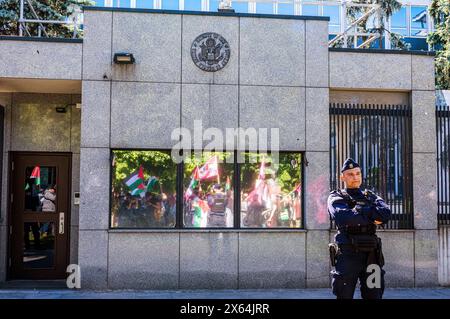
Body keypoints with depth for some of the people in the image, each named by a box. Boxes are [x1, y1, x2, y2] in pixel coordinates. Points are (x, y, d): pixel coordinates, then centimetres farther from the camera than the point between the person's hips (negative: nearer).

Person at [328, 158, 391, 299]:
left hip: (371, 256, 4)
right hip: (347, 256, -3)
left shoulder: (371, 197, 16)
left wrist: (358, 210, -13)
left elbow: (386, 213, -5)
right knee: (344, 295, 0)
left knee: (374, 296, 6)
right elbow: (343, 217, -18)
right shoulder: (336, 197, 4)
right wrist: (372, 216, -10)